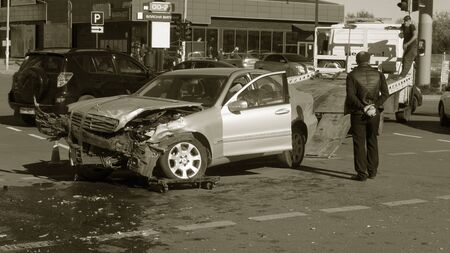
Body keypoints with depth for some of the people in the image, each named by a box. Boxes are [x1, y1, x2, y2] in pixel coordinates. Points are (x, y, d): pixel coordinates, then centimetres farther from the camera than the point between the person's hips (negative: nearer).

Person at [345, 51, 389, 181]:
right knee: (372, 141, 15)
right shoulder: (378, 74, 4)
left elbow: (351, 95, -16)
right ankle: (372, 171, 19)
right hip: (374, 114, 3)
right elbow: (385, 93, -3)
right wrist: (375, 106, -5)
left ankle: (361, 173, -2)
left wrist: (363, 107, -13)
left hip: (358, 114, -3)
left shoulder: (352, 75, -5)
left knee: (359, 143, 0)